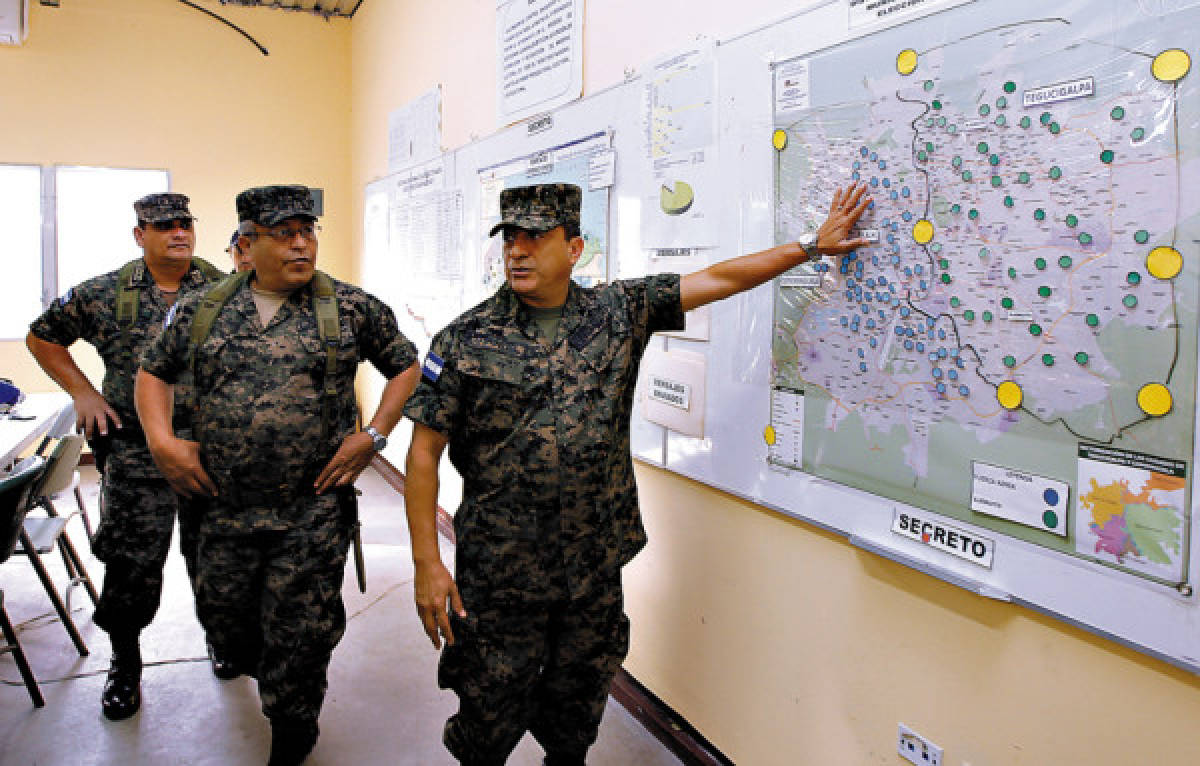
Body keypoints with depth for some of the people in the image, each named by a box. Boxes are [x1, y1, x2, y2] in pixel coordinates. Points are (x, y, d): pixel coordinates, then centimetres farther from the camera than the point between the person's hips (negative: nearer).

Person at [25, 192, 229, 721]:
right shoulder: (103, 294, 1)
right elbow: (41, 338, 12)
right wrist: (82, 392, 3)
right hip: (135, 454, 0)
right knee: (131, 564, 5)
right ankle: (125, 666, 26)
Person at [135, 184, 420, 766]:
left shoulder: (350, 308, -3)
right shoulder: (203, 311, 5)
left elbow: (405, 365, 6)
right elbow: (153, 371, 16)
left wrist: (373, 436, -4)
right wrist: (162, 441, 1)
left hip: (313, 513, -3)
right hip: (225, 508, 3)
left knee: (299, 636, 5)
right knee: (224, 622, 18)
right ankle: (267, 674, 53)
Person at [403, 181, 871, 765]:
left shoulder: (619, 312, 1)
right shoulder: (465, 340, -6)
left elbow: (718, 279, 5)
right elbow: (424, 452, -6)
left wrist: (813, 245, 6)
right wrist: (427, 563, -10)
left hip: (596, 566, 3)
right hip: (499, 573, -2)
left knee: (578, 711, 19)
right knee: (491, 716, 11)